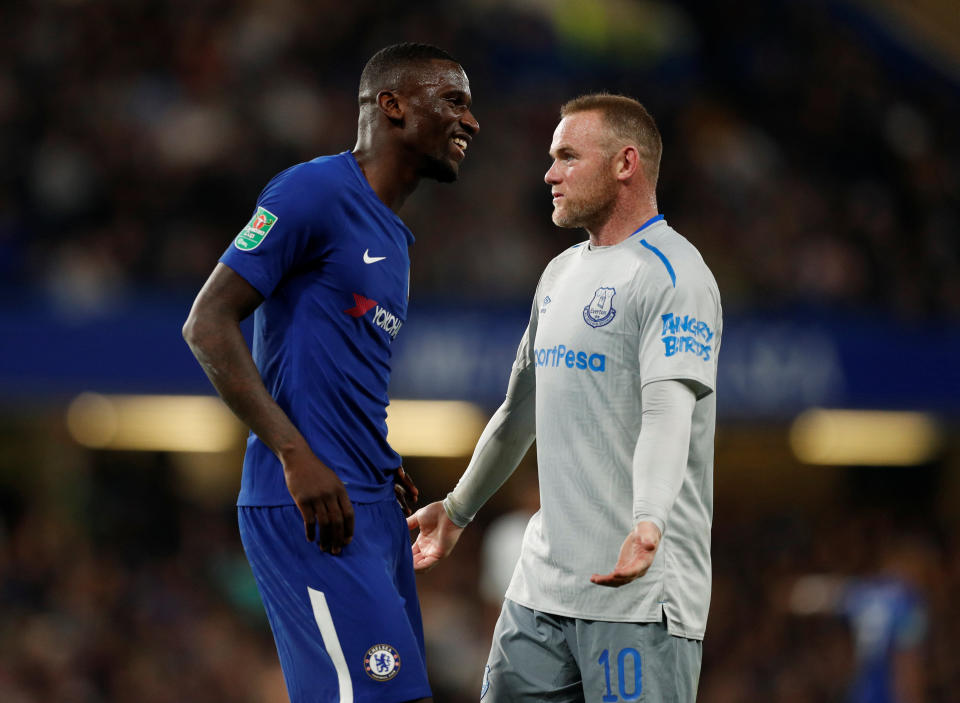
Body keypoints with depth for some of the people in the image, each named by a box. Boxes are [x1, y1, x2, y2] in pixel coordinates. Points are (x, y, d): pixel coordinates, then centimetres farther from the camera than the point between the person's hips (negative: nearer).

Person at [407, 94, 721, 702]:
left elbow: (668, 412, -25)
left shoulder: (671, 274, -11)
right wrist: (458, 509, 37)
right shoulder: (561, 273, 18)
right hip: (542, 584, 9)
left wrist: (648, 523, -41)